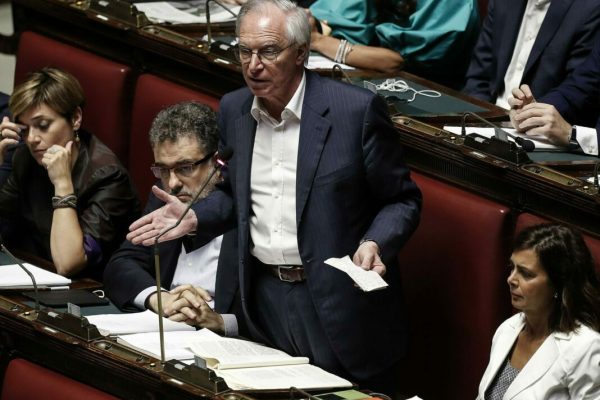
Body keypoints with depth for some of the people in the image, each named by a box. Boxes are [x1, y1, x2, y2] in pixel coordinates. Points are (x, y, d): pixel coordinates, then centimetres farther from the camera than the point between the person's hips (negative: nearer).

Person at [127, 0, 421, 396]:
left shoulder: (357, 109, -12)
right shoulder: (233, 110, 6)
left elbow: (402, 201, -5)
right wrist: (194, 217, 2)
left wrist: (375, 244, -23)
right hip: (264, 295, 5)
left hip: (338, 302, -5)